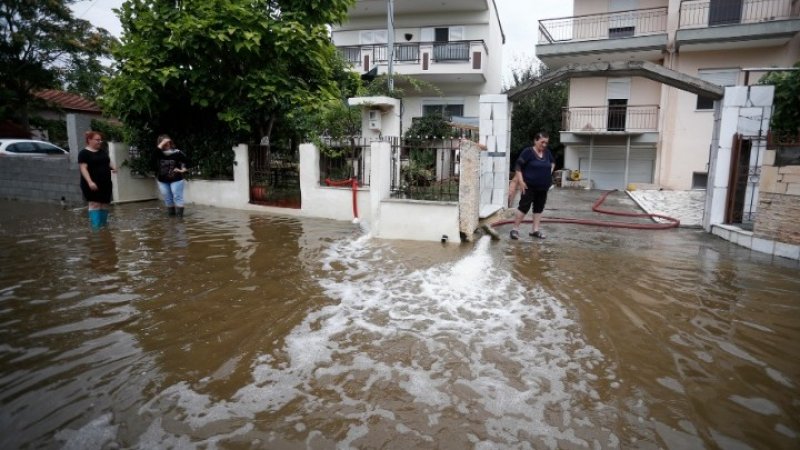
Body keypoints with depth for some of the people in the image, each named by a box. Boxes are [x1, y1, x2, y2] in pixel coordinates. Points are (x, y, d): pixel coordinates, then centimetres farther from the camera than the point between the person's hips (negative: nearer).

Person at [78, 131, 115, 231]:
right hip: (92, 184, -7)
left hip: (105, 183, 7)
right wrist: (90, 182, -26)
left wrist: (113, 167, -1)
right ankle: (95, 227, -9)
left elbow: (108, 162, 24)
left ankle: (104, 224, 20)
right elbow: (83, 168, -15)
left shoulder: (103, 151, 14)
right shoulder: (84, 153, -8)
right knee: (95, 204, -10)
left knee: (105, 204, 10)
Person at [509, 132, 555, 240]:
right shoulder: (528, 151, -11)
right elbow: (518, 165, -13)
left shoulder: (547, 152, 7)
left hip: (543, 187, 7)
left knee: (539, 208, 9)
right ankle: (515, 229, 1)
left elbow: (553, 162, 27)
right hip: (529, 186, -6)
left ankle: (535, 230, 17)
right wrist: (521, 181, -18)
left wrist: (549, 173, 13)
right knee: (524, 206, -7)